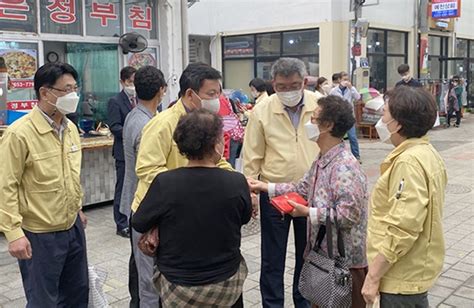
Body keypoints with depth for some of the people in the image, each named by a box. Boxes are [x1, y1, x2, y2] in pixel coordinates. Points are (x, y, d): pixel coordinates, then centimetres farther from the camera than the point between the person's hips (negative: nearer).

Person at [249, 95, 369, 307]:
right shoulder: (321, 161, 7)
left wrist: (308, 212, -22)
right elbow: (303, 188, 17)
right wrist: (267, 188, 11)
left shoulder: (345, 167, -26)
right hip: (323, 254, 10)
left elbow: (348, 215, -30)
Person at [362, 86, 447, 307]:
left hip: (402, 279, -9)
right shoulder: (427, 153, 8)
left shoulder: (409, 162, -24)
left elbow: (401, 229, -28)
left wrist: (373, 276, -21)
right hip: (415, 271, 9)